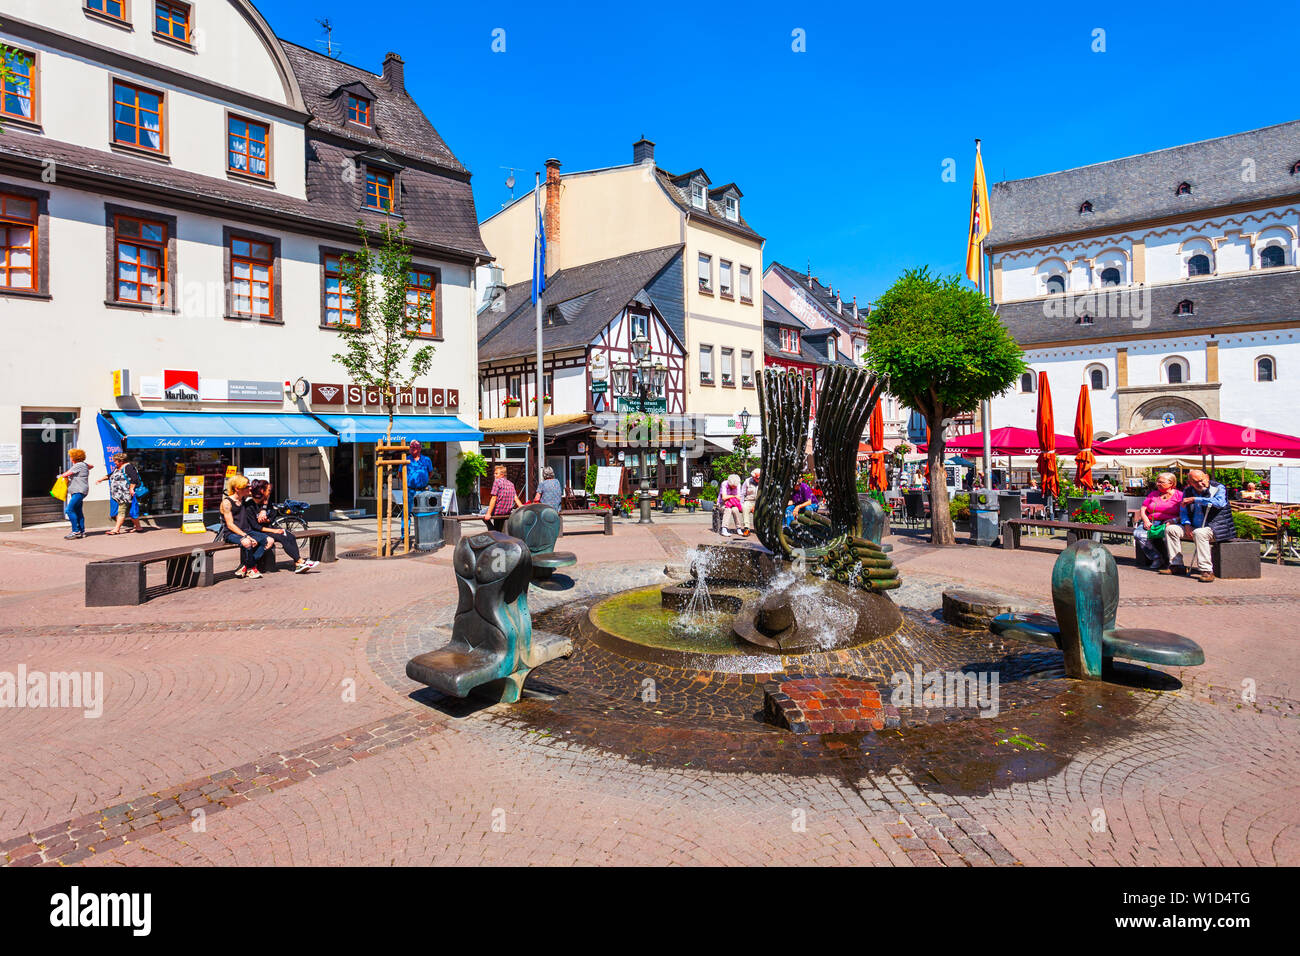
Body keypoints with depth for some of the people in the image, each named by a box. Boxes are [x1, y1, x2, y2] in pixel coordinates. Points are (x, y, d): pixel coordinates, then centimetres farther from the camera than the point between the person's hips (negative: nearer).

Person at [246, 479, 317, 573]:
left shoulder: (267, 501, 6)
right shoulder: (249, 505, -14)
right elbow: (255, 526, -16)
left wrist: (266, 519, -14)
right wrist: (274, 531, -20)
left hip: (268, 526, 7)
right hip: (257, 532, -7)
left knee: (290, 536, -19)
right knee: (282, 538, -27)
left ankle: (297, 564, -27)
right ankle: (301, 561, -27)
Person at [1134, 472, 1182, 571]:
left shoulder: (1179, 495, 9)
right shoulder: (1153, 494, 21)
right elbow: (1142, 510, 16)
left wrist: (1173, 521, -20)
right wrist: (1146, 521, -3)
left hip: (1167, 523, -4)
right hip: (1151, 523, 4)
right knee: (1138, 534, -28)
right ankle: (1156, 559, -23)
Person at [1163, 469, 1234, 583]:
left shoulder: (1218, 488, -6)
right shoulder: (1187, 491, 9)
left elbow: (1220, 502, -28)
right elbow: (1183, 511, 17)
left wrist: (1194, 499, -23)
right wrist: (1187, 525, -2)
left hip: (1216, 529, -7)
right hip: (1195, 527, 7)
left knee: (1199, 533, -36)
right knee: (1171, 529, -5)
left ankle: (1206, 571, -35)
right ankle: (1176, 564, -2)